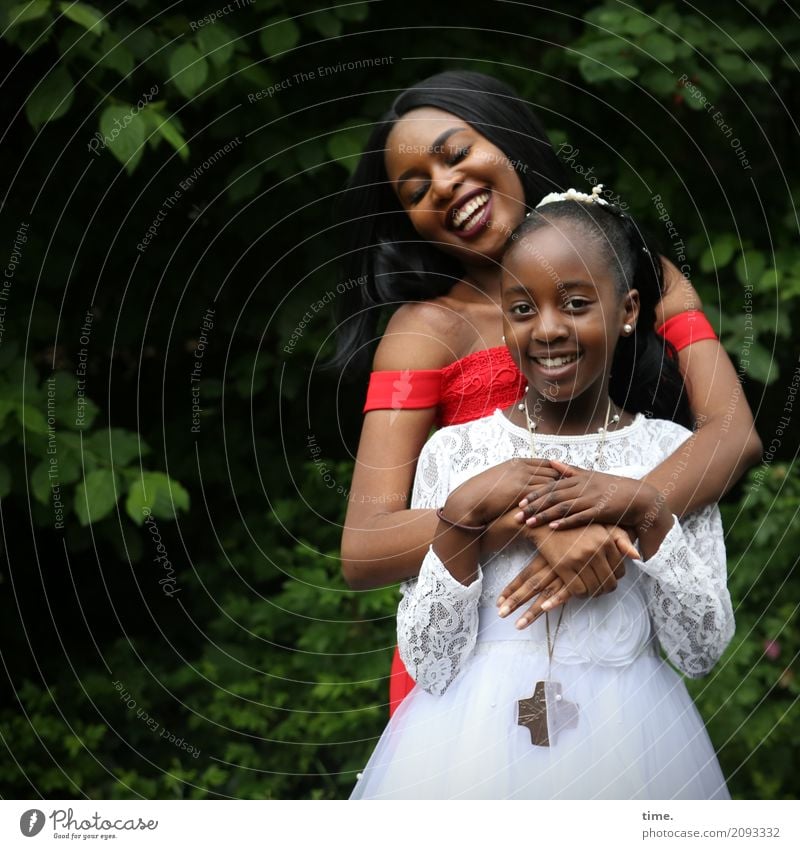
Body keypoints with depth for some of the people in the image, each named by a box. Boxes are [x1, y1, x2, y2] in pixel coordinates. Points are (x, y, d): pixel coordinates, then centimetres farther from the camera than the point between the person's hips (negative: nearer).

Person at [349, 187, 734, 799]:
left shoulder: (672, 452, -1)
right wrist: (464, 514, -17)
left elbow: (703, 652, -6)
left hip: (627, 748, 1)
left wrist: (649, 513, -15)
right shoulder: (453, 450, -4)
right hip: (474, 743, 0)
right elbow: (429, 664, -8)